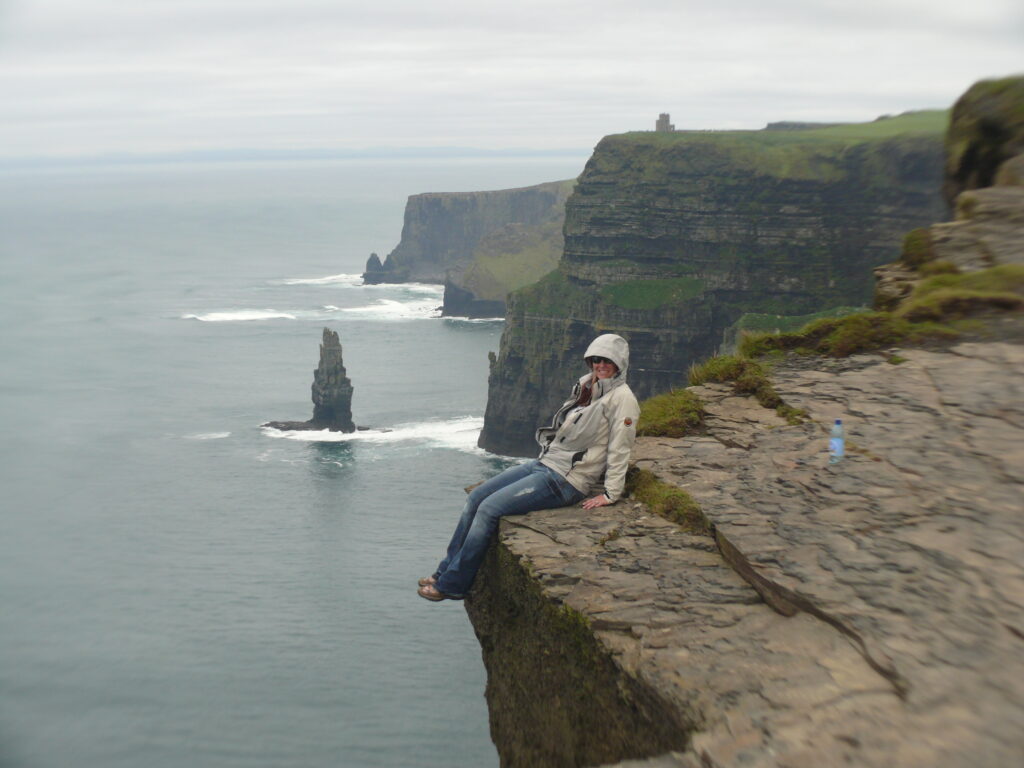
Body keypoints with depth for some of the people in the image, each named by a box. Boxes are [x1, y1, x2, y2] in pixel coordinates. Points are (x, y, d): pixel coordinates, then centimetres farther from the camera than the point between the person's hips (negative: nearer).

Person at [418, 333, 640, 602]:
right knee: (476, 496, 4)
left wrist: (611, 494, -14)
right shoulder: (587, 386, 11)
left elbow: (619, 448, -14)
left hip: (566, 481, -9)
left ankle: (452, 585, -5)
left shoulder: (621, 397, -12)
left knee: (489, 509, -15)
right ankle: (447, 570, 12)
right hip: (544, 463, 9)